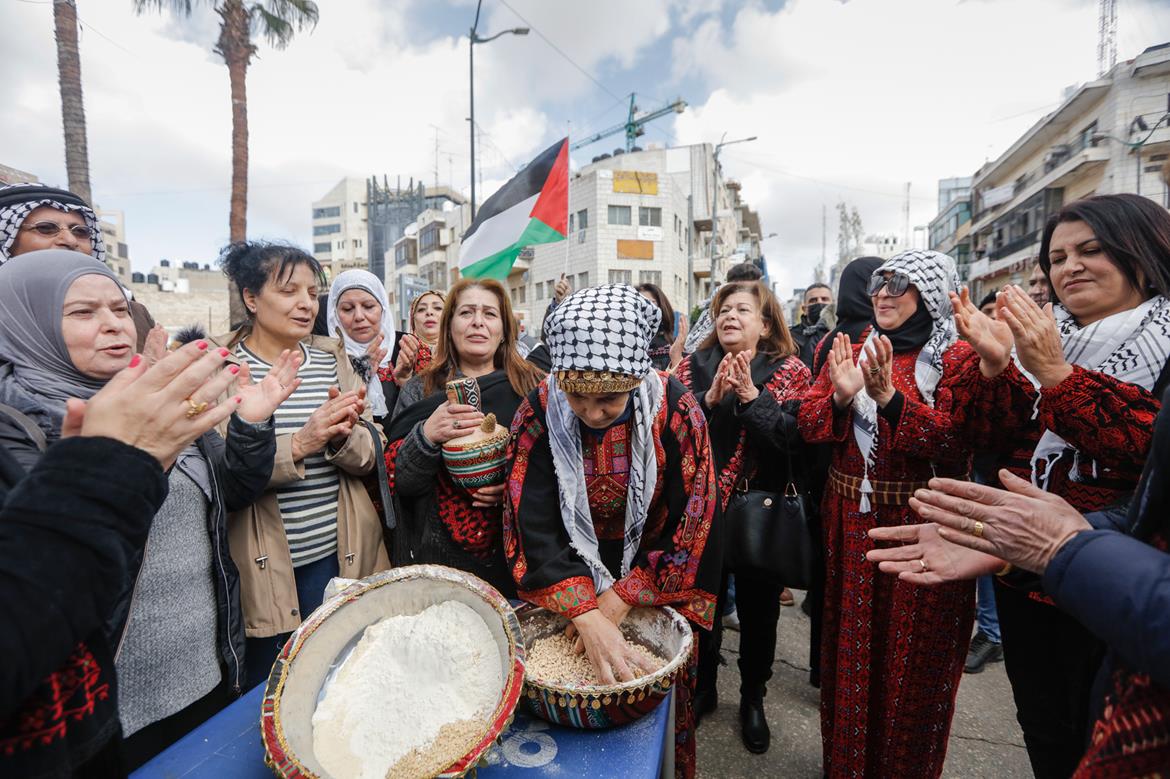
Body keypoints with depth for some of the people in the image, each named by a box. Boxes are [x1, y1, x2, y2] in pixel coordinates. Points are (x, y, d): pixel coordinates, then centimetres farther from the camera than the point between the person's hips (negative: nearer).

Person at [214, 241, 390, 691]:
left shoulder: (333, 358, 5)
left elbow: (370, 455, 0)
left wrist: (341, 435, -20)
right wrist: (299, 444, -27)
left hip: (340, 558, 3)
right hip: (262, 569, -2)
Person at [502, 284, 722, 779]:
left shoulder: (675, 409, -21)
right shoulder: (539, 413, -19)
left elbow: (693, 522, -18)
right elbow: (534, 526, -21)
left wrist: (619, 599, -20)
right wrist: (587, 617, -30)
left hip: (655, 591, 0)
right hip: (562, 593, 1)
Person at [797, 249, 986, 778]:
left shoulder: (958, 359, -3)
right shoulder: (849, 352, 9)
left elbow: (955, 443, -16)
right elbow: (808, 426, 1)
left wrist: (890, 398, -27)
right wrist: (840, 396, -17)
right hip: (851, 522, 4)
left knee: (913, 661, 10)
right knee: (852, 647, 15)